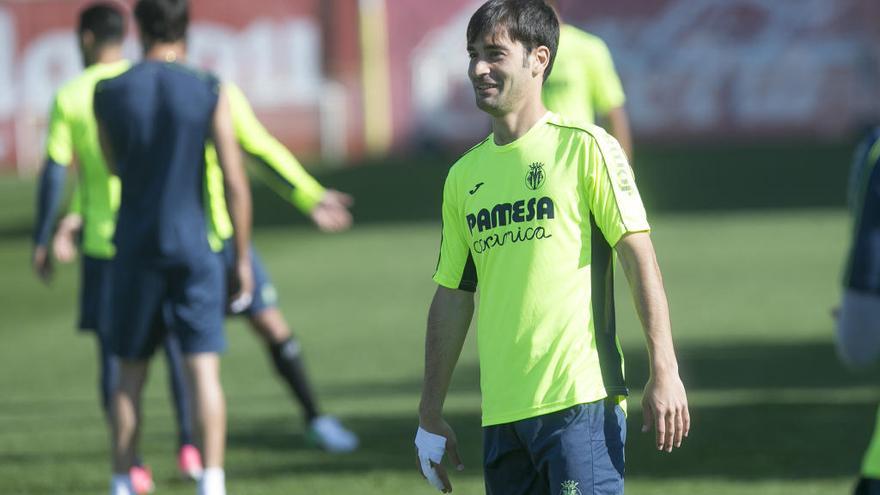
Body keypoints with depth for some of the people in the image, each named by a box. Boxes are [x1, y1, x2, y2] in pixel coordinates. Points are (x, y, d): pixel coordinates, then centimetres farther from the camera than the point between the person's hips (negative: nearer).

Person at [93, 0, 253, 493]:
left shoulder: (109, 95, -1)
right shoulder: (209, 93, -6)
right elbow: (236, 183, -6)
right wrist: (243, 259, 2)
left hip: (135, 248, 2)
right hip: (193, 248, -2)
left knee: (131, 373, 12)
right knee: (205, 369, -3)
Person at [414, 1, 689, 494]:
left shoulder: (583, 147, -3)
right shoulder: (464, 176, 14)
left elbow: (640, 258, -7)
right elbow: (452, 296, 19)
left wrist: (664, 372, -14)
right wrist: (430, 416, 19)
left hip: (581, 402, -6)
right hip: (501, 413, 6)